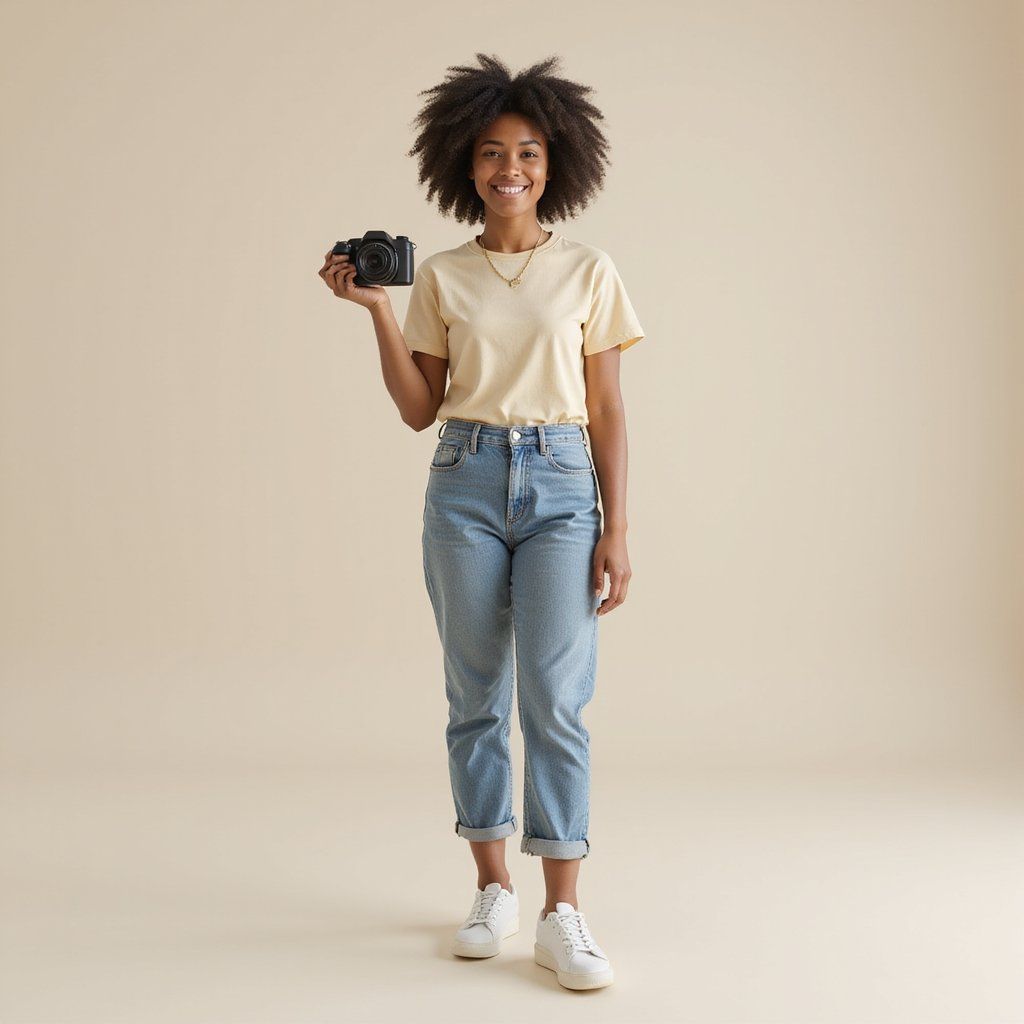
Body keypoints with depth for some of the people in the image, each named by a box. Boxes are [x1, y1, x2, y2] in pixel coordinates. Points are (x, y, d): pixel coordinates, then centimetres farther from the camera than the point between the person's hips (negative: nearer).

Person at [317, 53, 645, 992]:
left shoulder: (589, 273, 5)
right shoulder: (441, 278, 7)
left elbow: (607, 411, 4)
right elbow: (418, 410, 7)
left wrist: (616, 530, -2)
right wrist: (375, 309, -2)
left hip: (561, 489, -2)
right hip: (465, 485, 2)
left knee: (555, 700, -8)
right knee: (477, 697, 6)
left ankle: (563, 915, -3)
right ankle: (494, 890, 19)